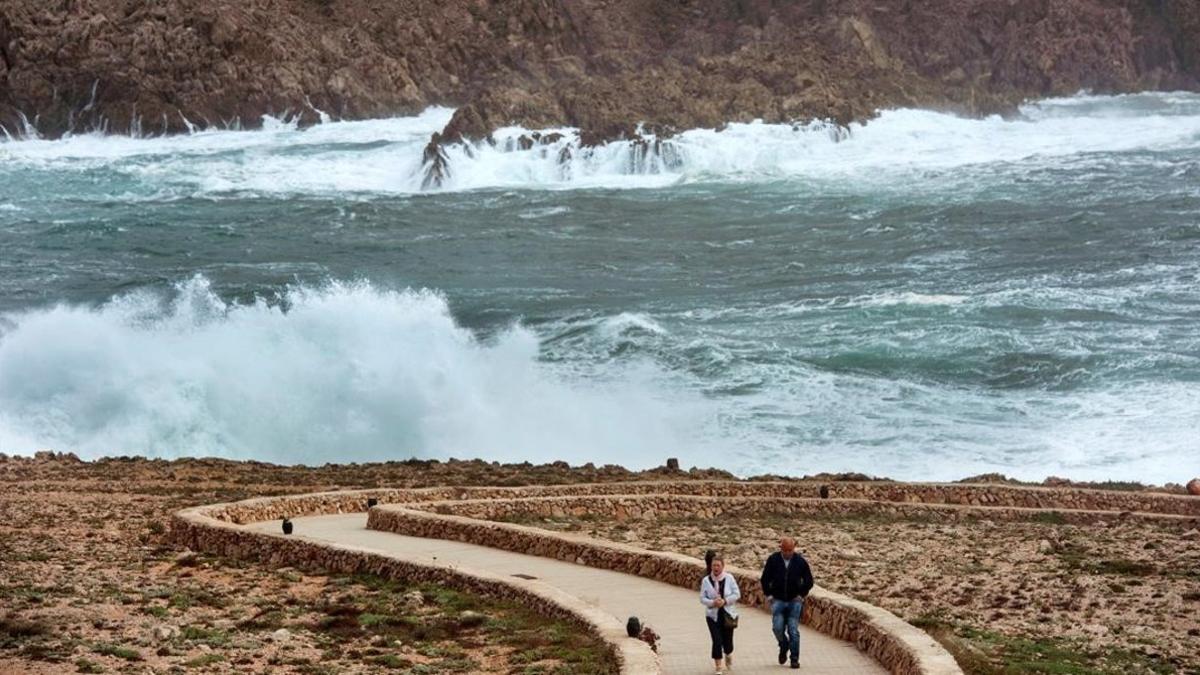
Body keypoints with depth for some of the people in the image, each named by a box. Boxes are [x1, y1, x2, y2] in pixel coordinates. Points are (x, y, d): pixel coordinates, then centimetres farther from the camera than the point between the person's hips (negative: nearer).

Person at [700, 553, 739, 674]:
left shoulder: (729, 578, -6)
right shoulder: (706, 580, -5)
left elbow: (737, 594, -4)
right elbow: (702, 598, -2)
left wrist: (725, 601, -17)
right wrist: (712, 603, -21)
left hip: (728, 614, 1)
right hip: (713, 615, 0)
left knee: (727, 641, 7)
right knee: (717, 641, -10)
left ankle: (728, 655, 44)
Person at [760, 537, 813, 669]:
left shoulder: (800, 561, -3)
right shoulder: (773, 560, -2)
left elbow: (808, 581, 7)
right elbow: (765, 578, 7)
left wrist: (802, 595, 0)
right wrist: (768, 594, 2)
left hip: (794, 601, -1)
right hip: (778, 600, 1)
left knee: (793, 631, -4)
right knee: (777, 628, -9)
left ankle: (795, 659, 4)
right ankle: (783, 647, 21)